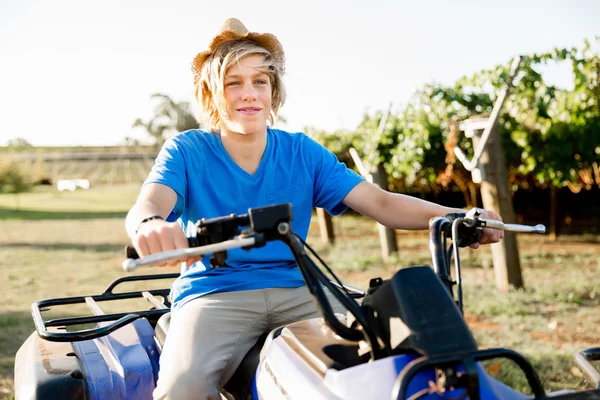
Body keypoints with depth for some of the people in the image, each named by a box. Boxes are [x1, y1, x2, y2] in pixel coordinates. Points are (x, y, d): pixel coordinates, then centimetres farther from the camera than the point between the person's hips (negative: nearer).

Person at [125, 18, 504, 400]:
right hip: (213, 294, -2)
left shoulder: (303, 151, 8)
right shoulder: (186, 150, 1)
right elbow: (148, 205, -18)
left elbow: (381, 201, 0)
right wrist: (149, 225, -45)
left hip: (295, 291, 3)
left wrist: (456, 216, -18)